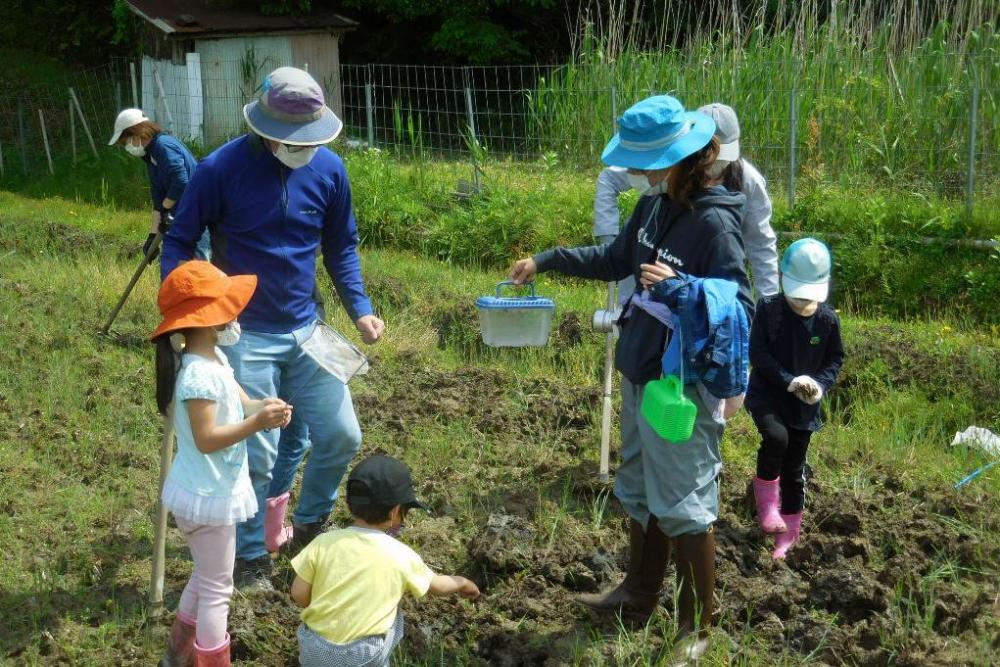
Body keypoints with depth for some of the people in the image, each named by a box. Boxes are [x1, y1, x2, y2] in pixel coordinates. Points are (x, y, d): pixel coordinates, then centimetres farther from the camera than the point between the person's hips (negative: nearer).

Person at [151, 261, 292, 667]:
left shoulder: (213, 360, 5)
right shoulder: (200, 374, -27)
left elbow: (238, 402, 9)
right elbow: (206, 439, -29)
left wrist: (265, 406, -12)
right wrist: (257, 423, -34)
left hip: (213, 490, 11)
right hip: (209, 495, -11)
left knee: (206, 578, 26)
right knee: (217, 588, 4)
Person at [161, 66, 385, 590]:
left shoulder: (329, 168, -3)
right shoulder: (221, 169, -14)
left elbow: (341, 248, 10)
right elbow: (180, 241, -3)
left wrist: (360, 308, -2)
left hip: (306, 330, 4)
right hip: (245, 335, -4)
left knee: (341, 436, 7)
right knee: (257, 455, -1)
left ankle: (309, 525, 34)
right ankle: (250, 559, 21)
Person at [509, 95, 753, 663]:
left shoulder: (714, 222, -23)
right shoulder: (655, 205, 3)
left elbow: (740, 307, -23)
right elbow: (617, 259, 18)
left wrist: (678, 286, -35)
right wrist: (545, 260, 16)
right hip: (638, 373, 9)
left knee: (684, 507, 2)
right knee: (639, 492, 21)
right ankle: (641, 593, 40)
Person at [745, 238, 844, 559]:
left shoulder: (828, 319, -5)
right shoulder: (768, 308, -12)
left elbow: (835, 359, 5)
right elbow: (757, 352, -13)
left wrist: (820, 385, -15)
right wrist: (789, 380, -23)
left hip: (805, 403, 3)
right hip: (767, 393, -3)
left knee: (794, 468, 10)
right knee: (776, 437, -31)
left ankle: (789, 529, 26)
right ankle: (766, 498, -5)